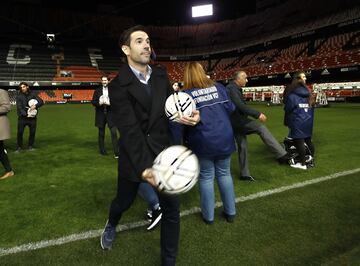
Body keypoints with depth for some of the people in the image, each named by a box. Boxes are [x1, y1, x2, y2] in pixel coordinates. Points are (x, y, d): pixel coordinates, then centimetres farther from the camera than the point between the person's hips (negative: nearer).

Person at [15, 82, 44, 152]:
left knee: (32, 132, 6)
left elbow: (41, 102, 0)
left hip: (32, 117, 2)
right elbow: (19, 107, -8)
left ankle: (30, 146, 22)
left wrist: (35, 105, -19)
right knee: (20, 132, -4)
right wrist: (26, 114, -20)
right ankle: (19, 147, 9)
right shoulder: (19, 96, 0)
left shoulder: (32, 94, 6)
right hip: (22, 117, -2)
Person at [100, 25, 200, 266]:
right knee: (124, 201, 20)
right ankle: (111, 226, 58)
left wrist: (189, 115, -15)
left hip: (163, 152, 3)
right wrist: (143, 167, -36)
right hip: (134, 155, -3)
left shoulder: (161, 75, 1)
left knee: (172, 208, 4)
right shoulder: (119, 86, -15)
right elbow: (130, 130, -24)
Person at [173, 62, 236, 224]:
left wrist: (184, 139, 4)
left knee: (206, 177, 11)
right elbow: (230, 108, 4)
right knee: (224, 173, 17)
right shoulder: (218, 87, 2)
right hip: (224, 139, 3)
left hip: (203, 142, -3)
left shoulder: (185, 95, -8)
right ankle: (230, 212, 26)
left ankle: (208, 216, 22)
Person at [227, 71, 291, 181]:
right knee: (261, 128, -15)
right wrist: (257, 114, -29)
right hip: (237, 121, -11)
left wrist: (254, 114, 19)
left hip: (236, 122, 11)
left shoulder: (235, 89, 19)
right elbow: (240, 106, -26)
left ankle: (244, 174, 18)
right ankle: (281, 155, -17)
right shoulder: (232, 89, -14)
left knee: (242, 147, 11)